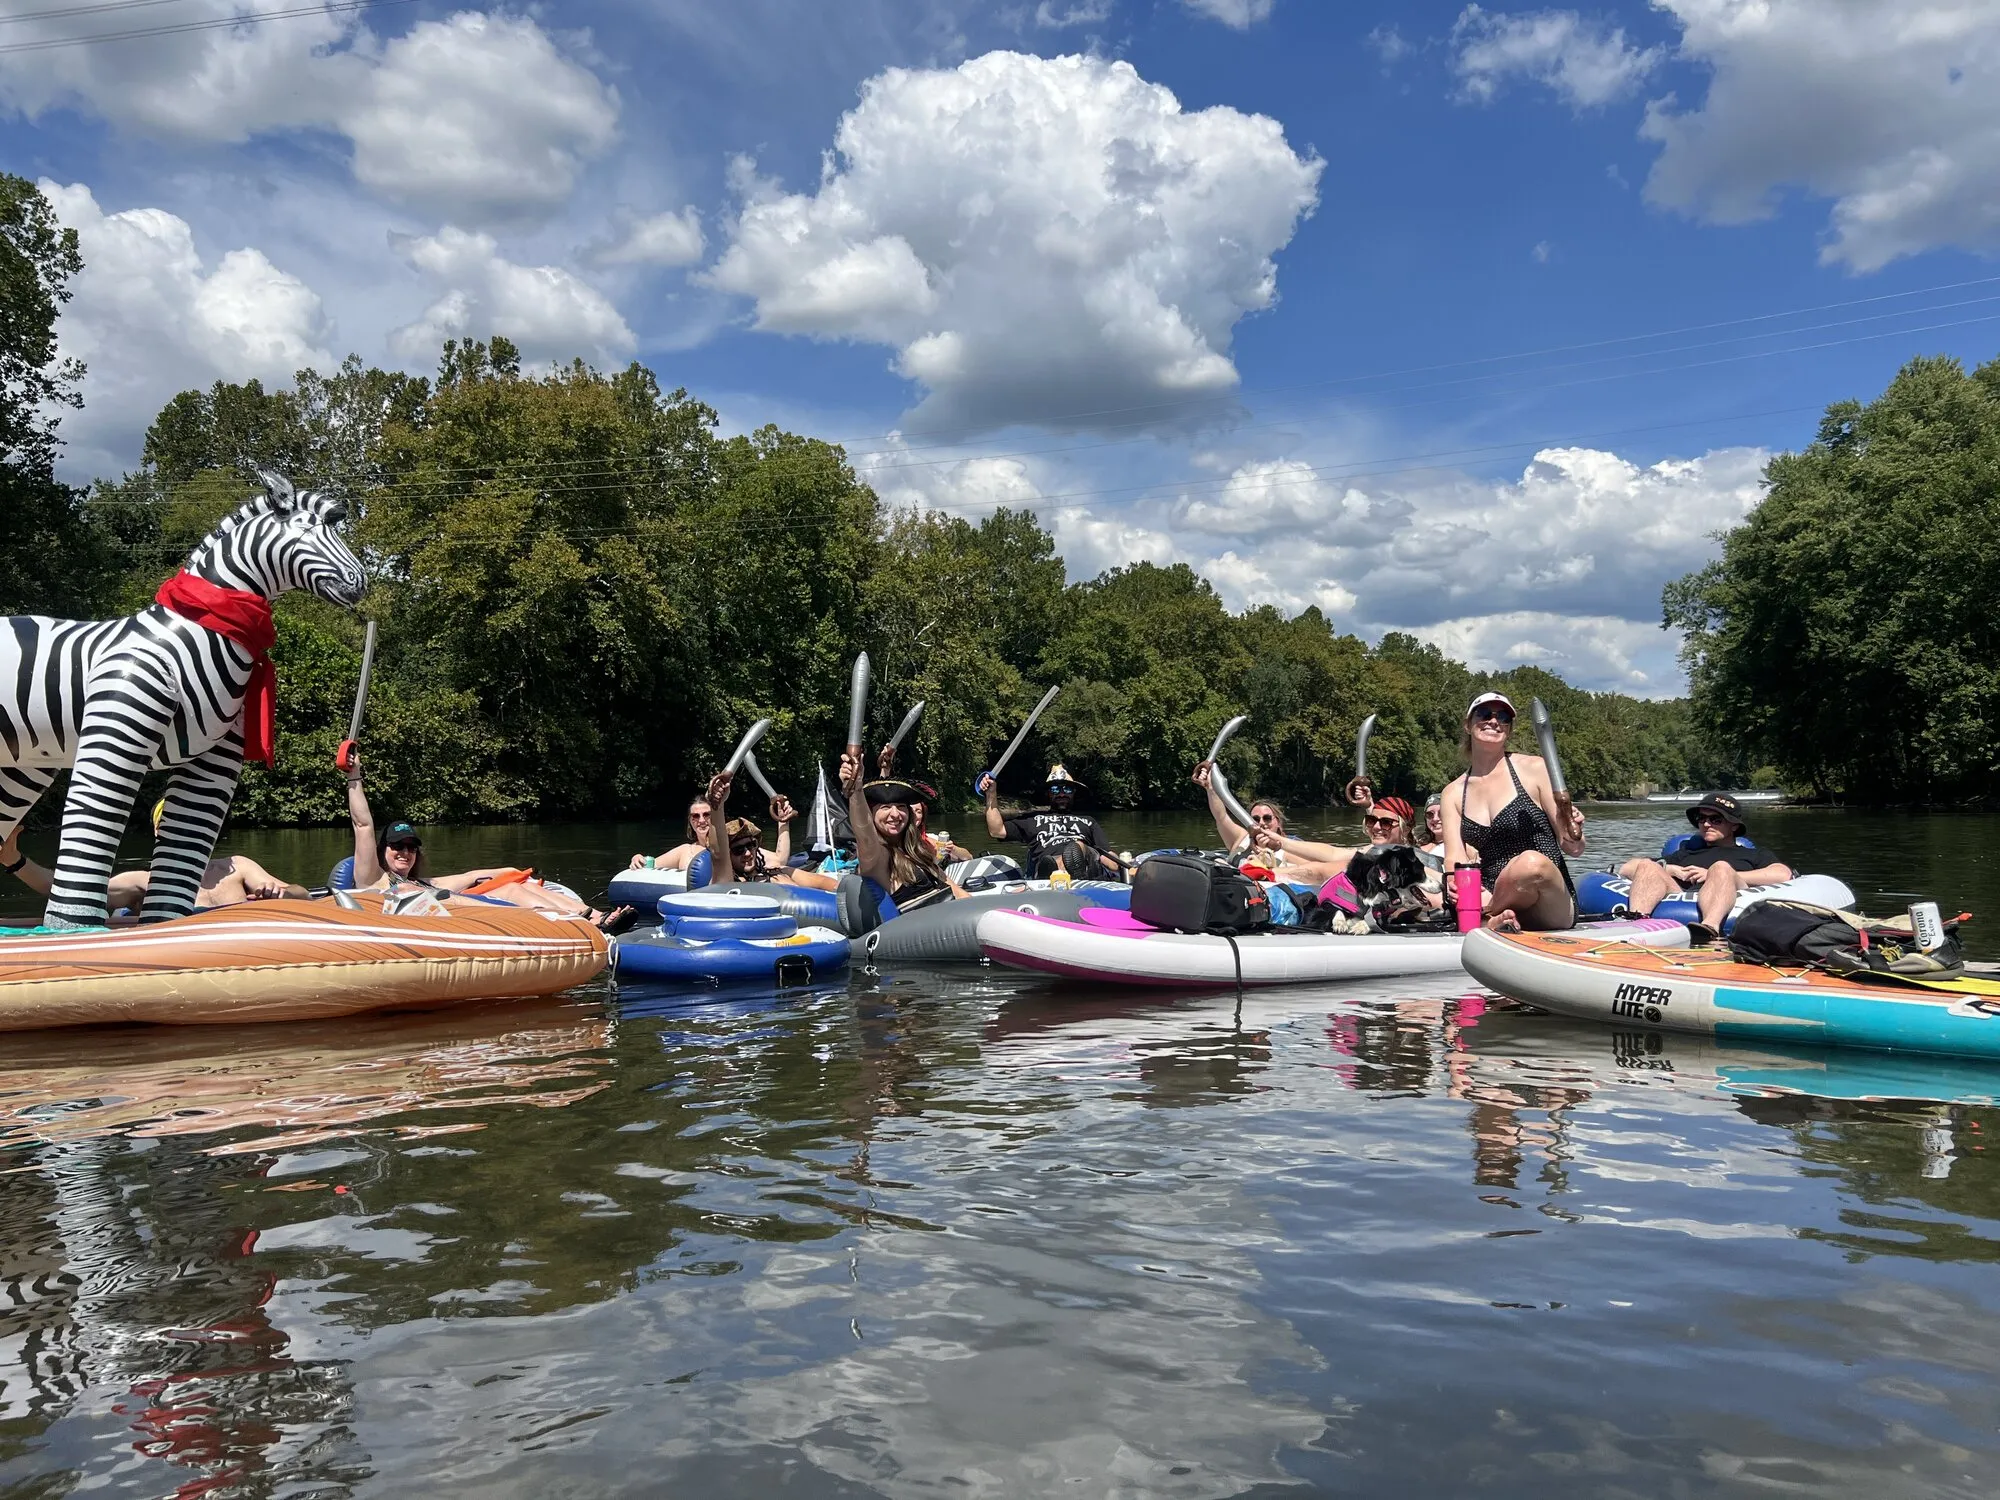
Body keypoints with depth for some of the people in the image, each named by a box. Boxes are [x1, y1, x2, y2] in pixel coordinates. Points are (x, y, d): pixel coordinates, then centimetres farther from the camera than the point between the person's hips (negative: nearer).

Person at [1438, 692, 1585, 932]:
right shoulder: (1453, 793, 11)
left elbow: (1572, 849, 4)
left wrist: (1573, 838, -21)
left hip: (1552, 908, 0)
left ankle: (1484, 916, -15)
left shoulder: (1533, 768, 3)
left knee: (1532, 862, -36)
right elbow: (1455, 860, -3)